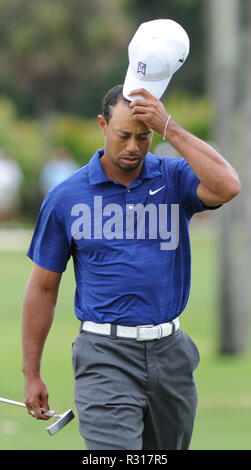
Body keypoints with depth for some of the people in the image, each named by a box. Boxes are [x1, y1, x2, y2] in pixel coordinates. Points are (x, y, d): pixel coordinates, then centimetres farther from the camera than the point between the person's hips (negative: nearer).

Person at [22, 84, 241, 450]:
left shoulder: (174, 178, 2)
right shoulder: (65, 197, 0)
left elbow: (228, 186, -21)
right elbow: (42, 287, 6)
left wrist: (169, 127, -21)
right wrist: (31, 374, 5)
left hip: (170, 351, 3)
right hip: (106, 355, -3)